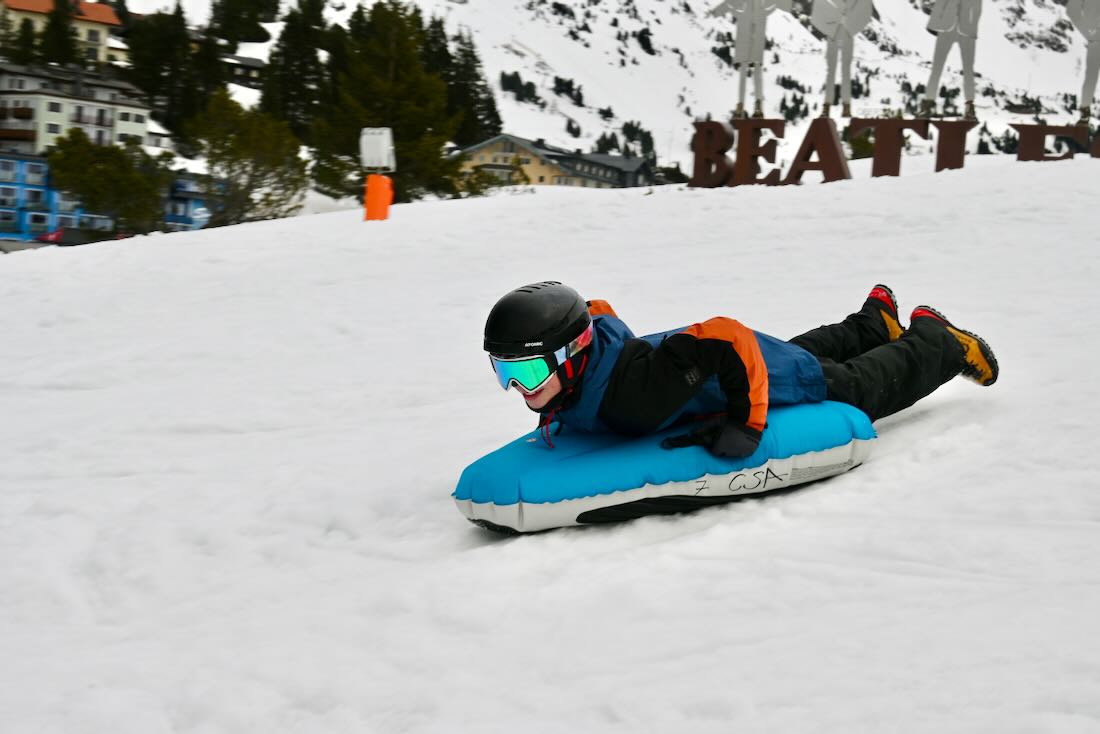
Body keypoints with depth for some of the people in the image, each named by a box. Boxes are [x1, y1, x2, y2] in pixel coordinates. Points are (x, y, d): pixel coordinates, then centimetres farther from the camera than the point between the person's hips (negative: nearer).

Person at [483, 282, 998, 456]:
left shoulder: (634, 386, -47)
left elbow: (729, 338, -45)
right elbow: (597, 309, 1)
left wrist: (747, 425, -42)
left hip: (753, 370, -7)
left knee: (865, 389, 20)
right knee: (805, 349, 37)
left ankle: (939, 341, 46)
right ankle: (874, 321, 64)